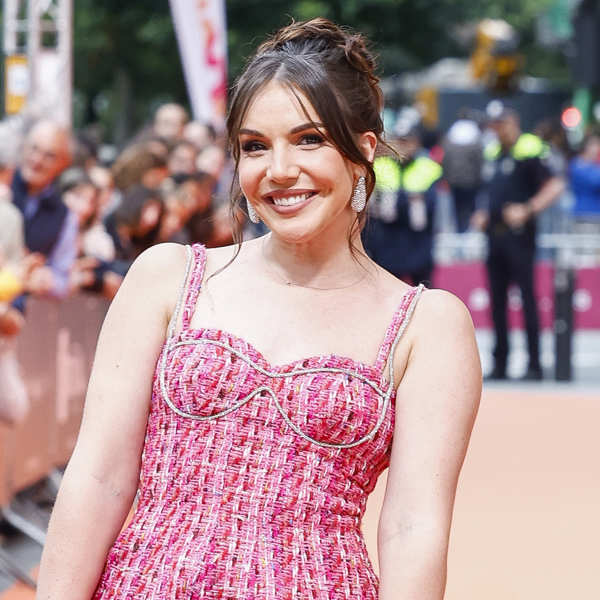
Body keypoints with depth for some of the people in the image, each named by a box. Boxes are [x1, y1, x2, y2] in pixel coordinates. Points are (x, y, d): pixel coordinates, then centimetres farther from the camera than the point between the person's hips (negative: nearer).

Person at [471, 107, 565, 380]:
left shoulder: (529, 152, -7)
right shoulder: (492, 153, 17)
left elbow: (555, 186, -15)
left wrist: (527, 210, -22)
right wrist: (482, 214, 10)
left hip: (519, 236, -8)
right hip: (495, 235, 8)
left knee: (527, 297, -6)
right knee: (497, 301, 9)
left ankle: (534, 365, -4)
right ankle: (499, 365, 14)